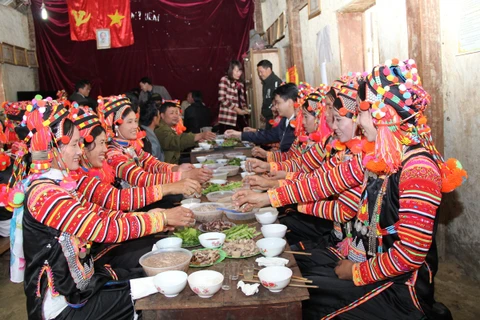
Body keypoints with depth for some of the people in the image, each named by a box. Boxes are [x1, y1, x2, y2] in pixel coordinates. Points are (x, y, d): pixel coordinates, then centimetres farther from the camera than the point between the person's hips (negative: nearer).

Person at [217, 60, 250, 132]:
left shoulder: (240, 83, 17)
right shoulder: (224, 80, -3)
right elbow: (222, 98, -12)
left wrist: (245, 108, -2)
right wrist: (236, 109, -14)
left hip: (239, 117, 6)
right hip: (227, 118, -6)